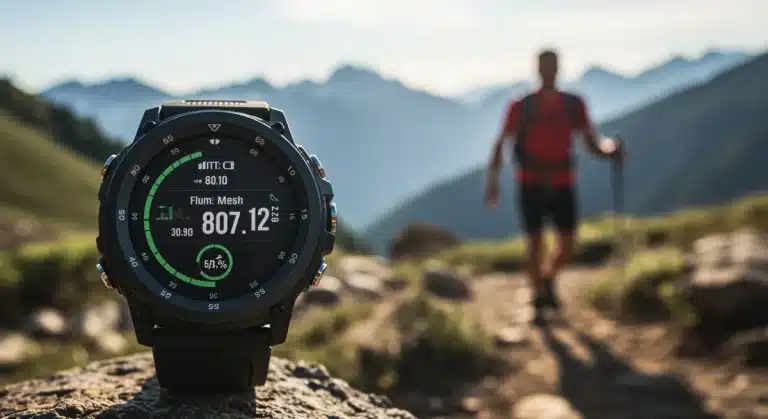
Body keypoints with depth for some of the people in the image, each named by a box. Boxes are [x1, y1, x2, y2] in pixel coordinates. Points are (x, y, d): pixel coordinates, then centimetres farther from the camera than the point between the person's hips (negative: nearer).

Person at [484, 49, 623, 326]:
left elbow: (592, 144, 5)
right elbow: (501, 143, -3)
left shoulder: (574, 105, 5)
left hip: (563, 185, 2)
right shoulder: (521, 107, -1)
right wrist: (492, 179, -15)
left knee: (567, 244, 0)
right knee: (534, 243, -5)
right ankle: (539, 303, 7)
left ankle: (548, 277, 31)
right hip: (531, 183, -2)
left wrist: (610, 148, -17)